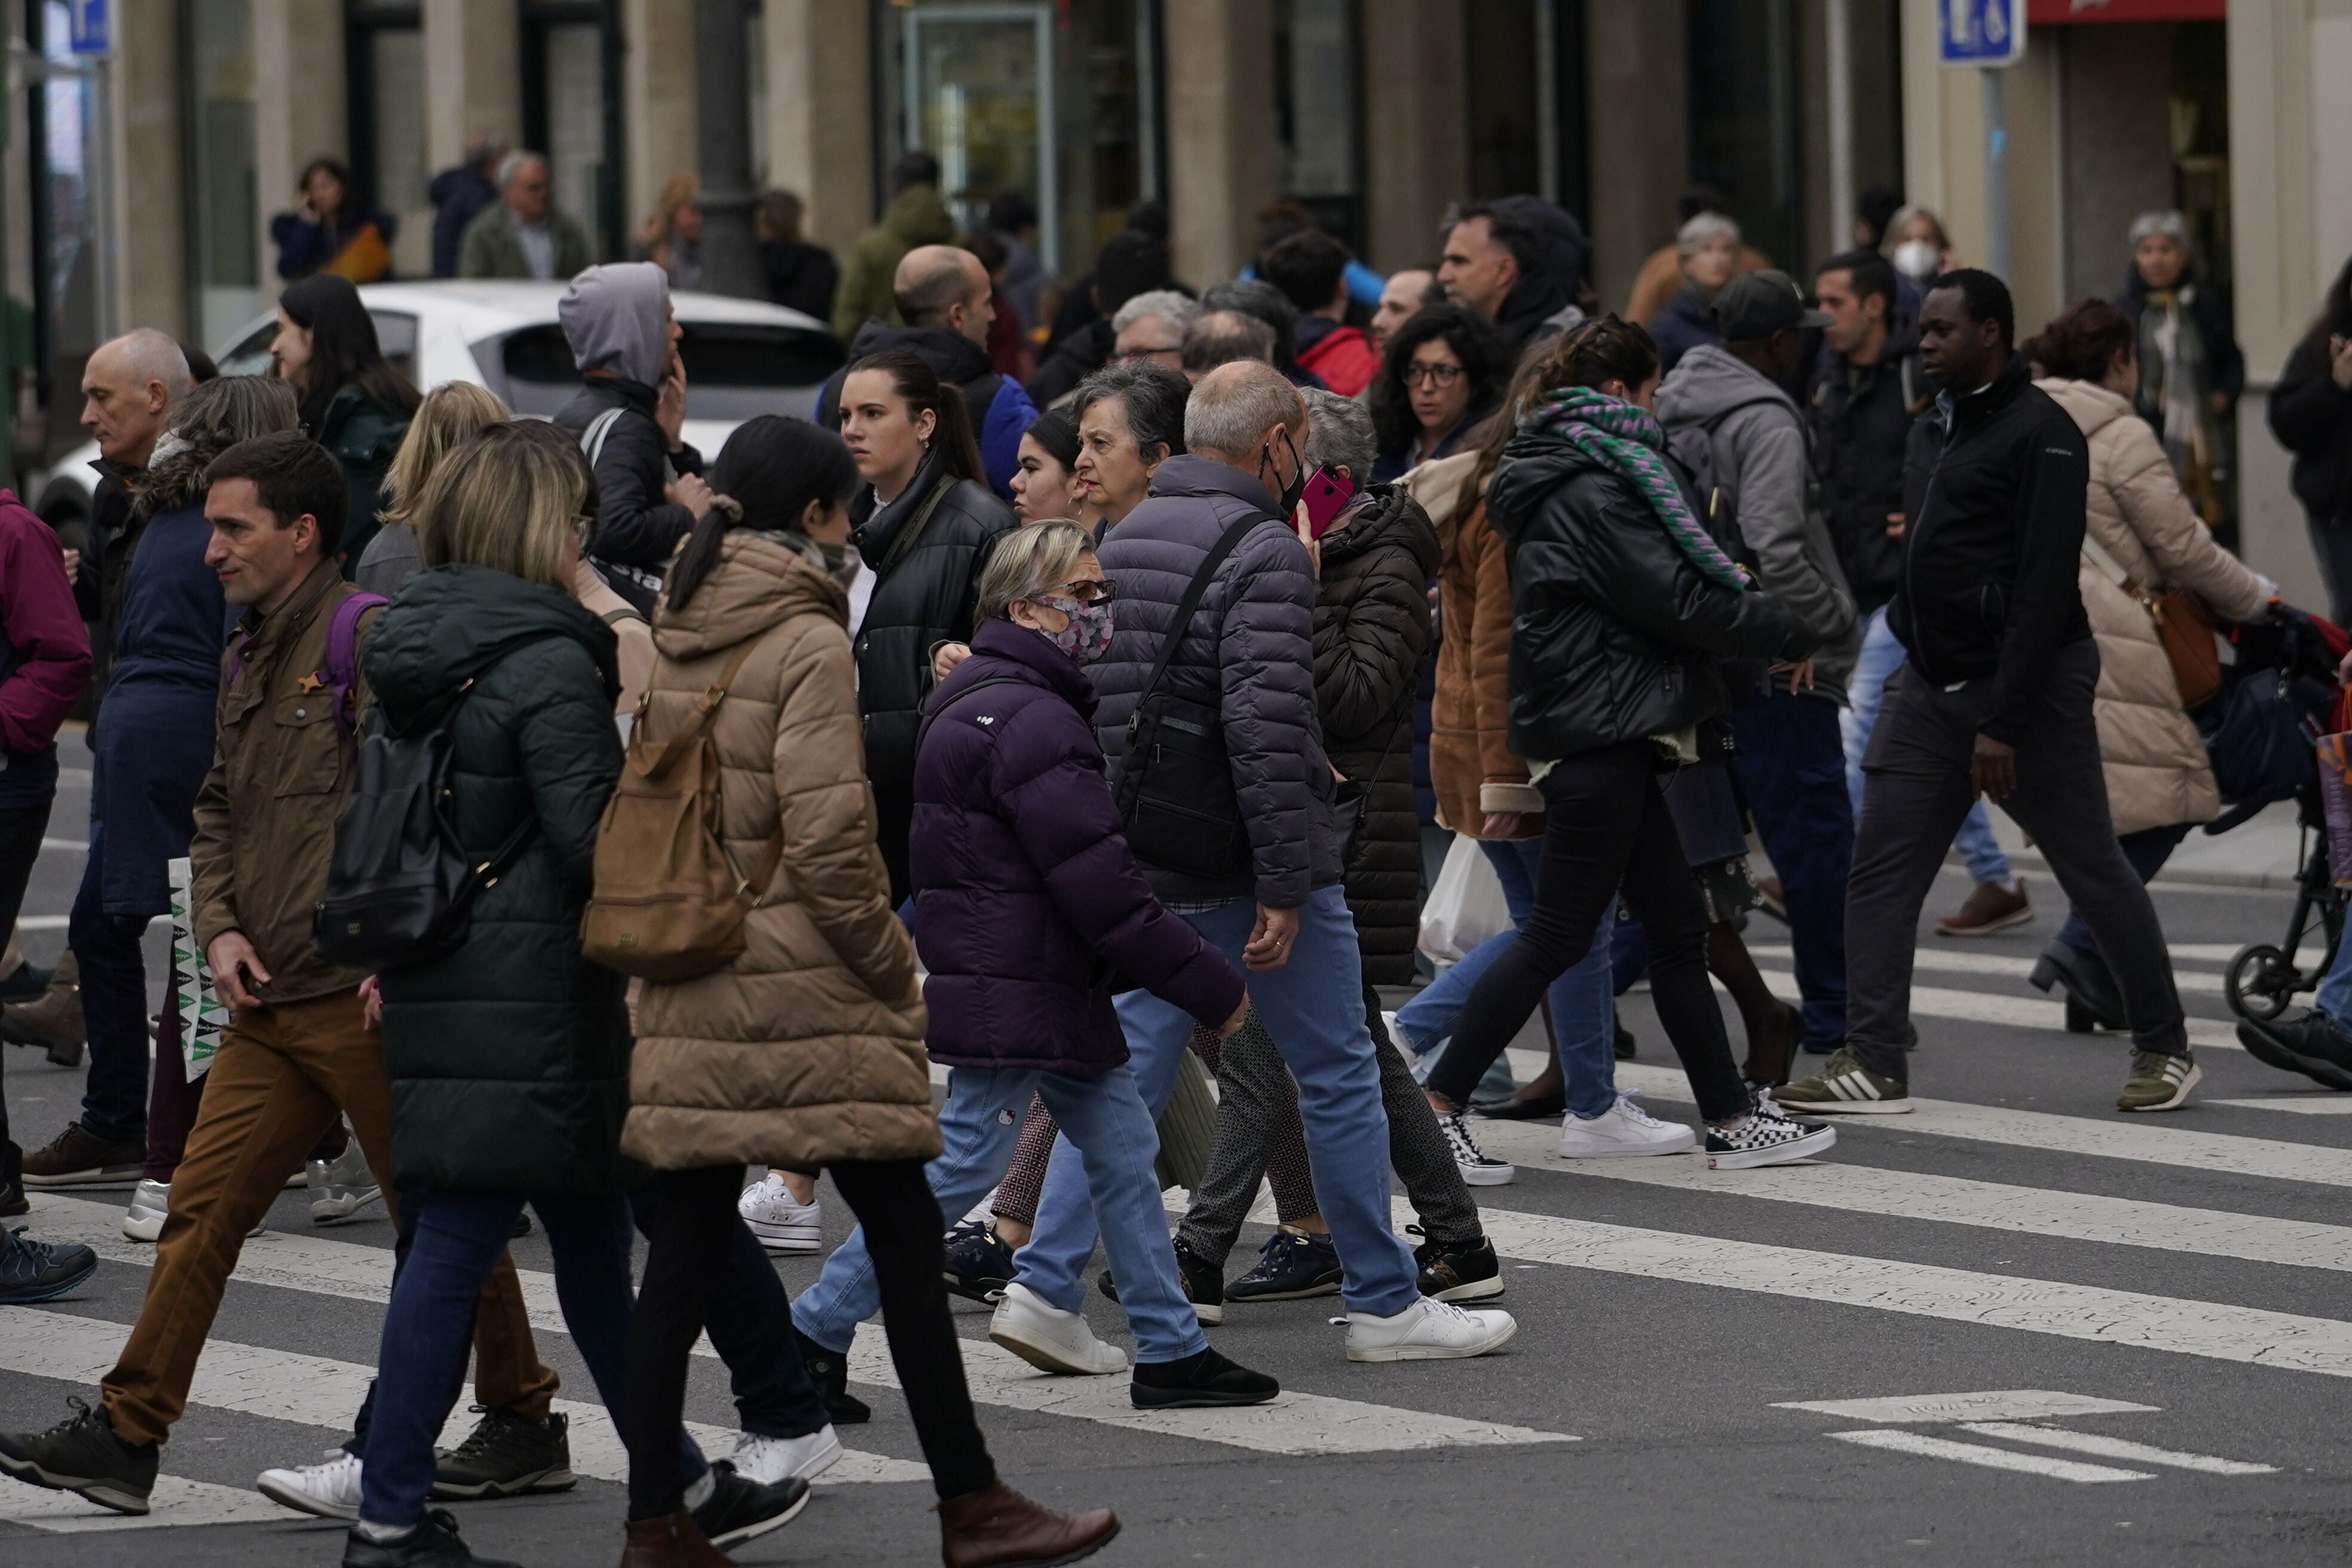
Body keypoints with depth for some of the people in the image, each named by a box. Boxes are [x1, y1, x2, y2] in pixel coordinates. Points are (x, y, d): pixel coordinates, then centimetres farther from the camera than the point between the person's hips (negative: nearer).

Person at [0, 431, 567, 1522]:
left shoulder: (366, 637, -12)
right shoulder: (248, 657, 17)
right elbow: (218, 809, 25)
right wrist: (219, 927, 8)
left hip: (363, 998, -8)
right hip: (269, 1006, 8)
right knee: (203, 1207, 4)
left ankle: (523, 1424, 16)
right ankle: (124, 1439, 4)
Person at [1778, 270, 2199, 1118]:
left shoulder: (2040, 435, -14)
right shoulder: (1932, 431, 14)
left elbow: (2043, 587, -19)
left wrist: (2004, 723, -22)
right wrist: (1904, 669, 11)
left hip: (2027, 685, -8)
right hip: (1930, 685, 8)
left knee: (2095, 872, 2)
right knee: (1881, 867, -2)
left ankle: (2165, 1049, 14)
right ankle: (1873, 1064, -2)